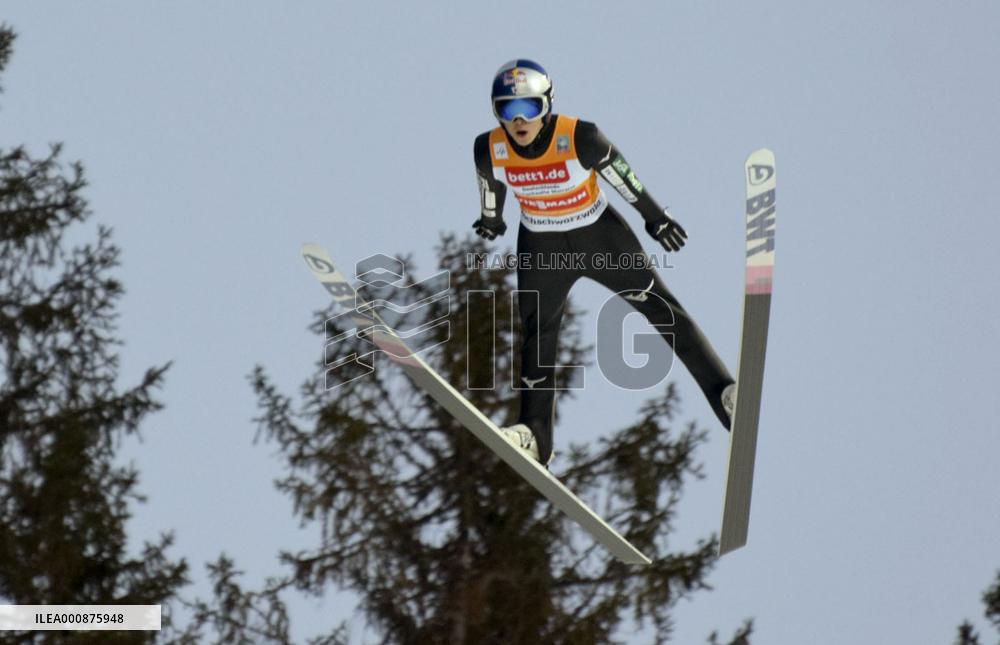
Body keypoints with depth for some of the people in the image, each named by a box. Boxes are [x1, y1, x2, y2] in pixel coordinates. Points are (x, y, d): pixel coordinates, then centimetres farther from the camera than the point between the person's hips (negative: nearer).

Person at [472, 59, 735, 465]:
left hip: (601, 236, -2)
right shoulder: (490, 150, -19)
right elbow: (491, 188, 4)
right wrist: (491, 221, 23)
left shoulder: (579, 138, -29)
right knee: (537, 336, 1)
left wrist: (655, 217, -1)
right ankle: (535, 435, 7)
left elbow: (624, 178, -13)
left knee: (659, 307, 1)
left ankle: (723, 391, 7)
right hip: (541, 249, 2)